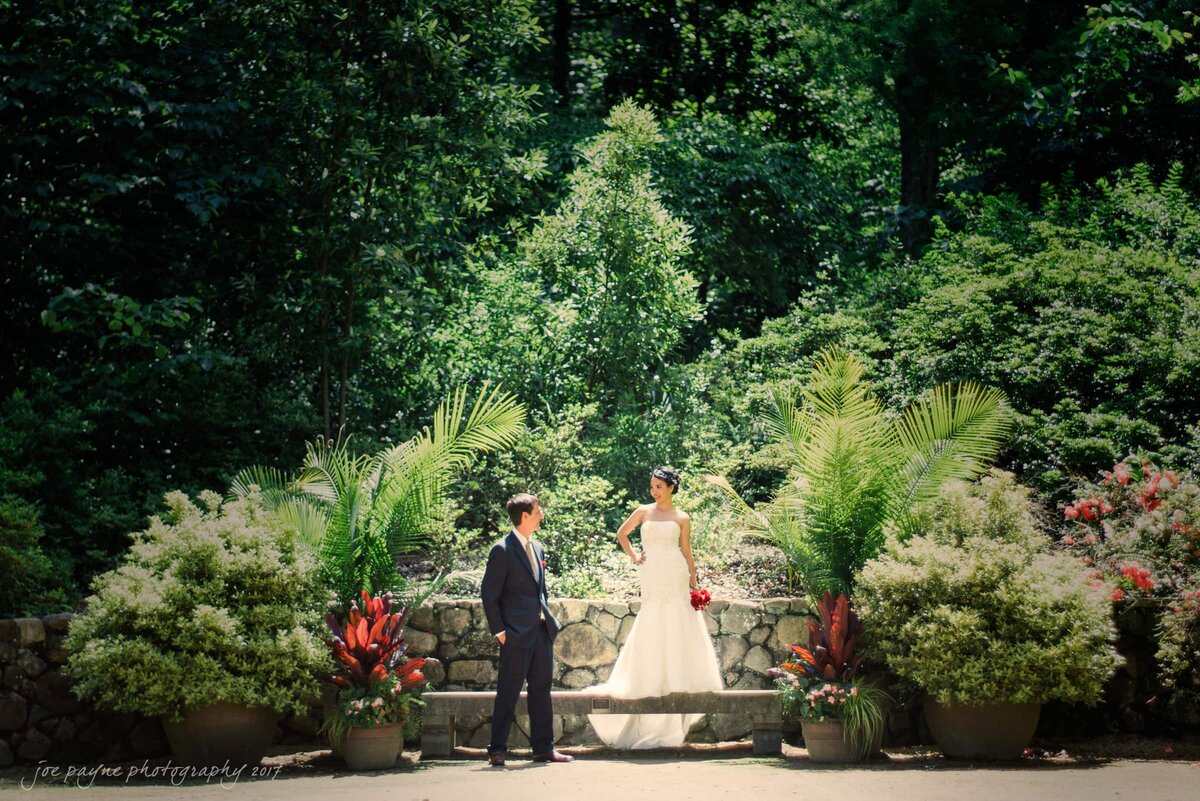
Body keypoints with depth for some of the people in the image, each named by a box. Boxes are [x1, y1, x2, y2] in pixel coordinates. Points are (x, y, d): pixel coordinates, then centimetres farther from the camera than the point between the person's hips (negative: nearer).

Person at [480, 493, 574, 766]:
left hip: (542, 631, 8)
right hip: (517, 634, -8)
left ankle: (544, 748, 16)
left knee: (541, 692, 10)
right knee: (508, 694, -3)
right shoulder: (502, 551, -9)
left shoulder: (537, 548, 15)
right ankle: (497, 750, 3)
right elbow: (490, 595, -9)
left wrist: (547, 619, 14)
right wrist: (499, 631, -12)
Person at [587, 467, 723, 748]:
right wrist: (633, 556, 12)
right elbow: (621, 533, 23)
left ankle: (679, 680, 2)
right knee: (653, 629, 0)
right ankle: (654, 681, 6)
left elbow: (687, 553, 7)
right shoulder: (643, 512, 9)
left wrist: (694, 583, 2)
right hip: (652, 576, 1)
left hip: (675, 576, -1)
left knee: (678, 628, -3)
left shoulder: (682, 519, 6)